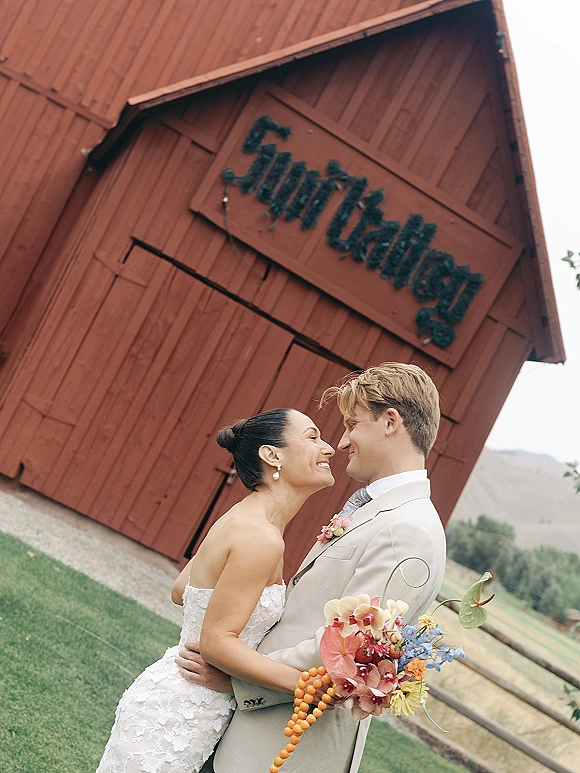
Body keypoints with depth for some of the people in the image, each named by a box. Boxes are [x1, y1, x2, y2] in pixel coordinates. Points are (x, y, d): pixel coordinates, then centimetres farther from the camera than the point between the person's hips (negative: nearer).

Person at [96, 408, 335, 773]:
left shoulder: (242, 520, 7)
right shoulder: (260, 539, -21)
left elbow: (181, 591, 15)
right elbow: (216, 641, -23)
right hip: (176, 718, -9)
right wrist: (309, 684, -28)